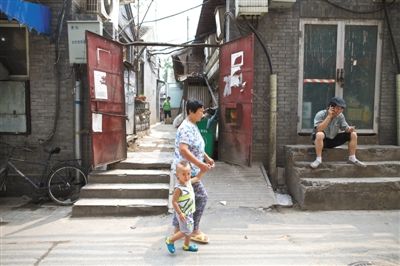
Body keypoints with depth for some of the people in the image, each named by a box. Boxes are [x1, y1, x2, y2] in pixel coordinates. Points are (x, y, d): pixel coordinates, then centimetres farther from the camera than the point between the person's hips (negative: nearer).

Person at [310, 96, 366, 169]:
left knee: (353, 134, -5)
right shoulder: (321, 114, -20)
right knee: (319, 135, -40)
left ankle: (352, 158, 4)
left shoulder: (340, 116, -4)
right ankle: (318, 159, -28)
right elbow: (319, 130, -33)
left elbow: (345, 128, -2)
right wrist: (329, 116, -32)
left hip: (334, 140, 6)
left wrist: (350, 129, -27)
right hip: (322, 140, -5)